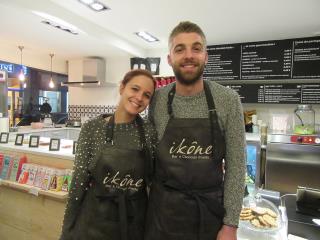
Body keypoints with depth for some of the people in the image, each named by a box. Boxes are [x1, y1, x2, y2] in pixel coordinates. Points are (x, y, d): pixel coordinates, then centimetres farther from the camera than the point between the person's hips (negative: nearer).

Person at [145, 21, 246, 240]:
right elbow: (150, 156, 3)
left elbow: (236, 165, -7)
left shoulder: (228, 100, -9)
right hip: (163, 209, 1)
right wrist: (147, 202, 4)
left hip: (211, 209, 0)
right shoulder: (157, 100, -6)